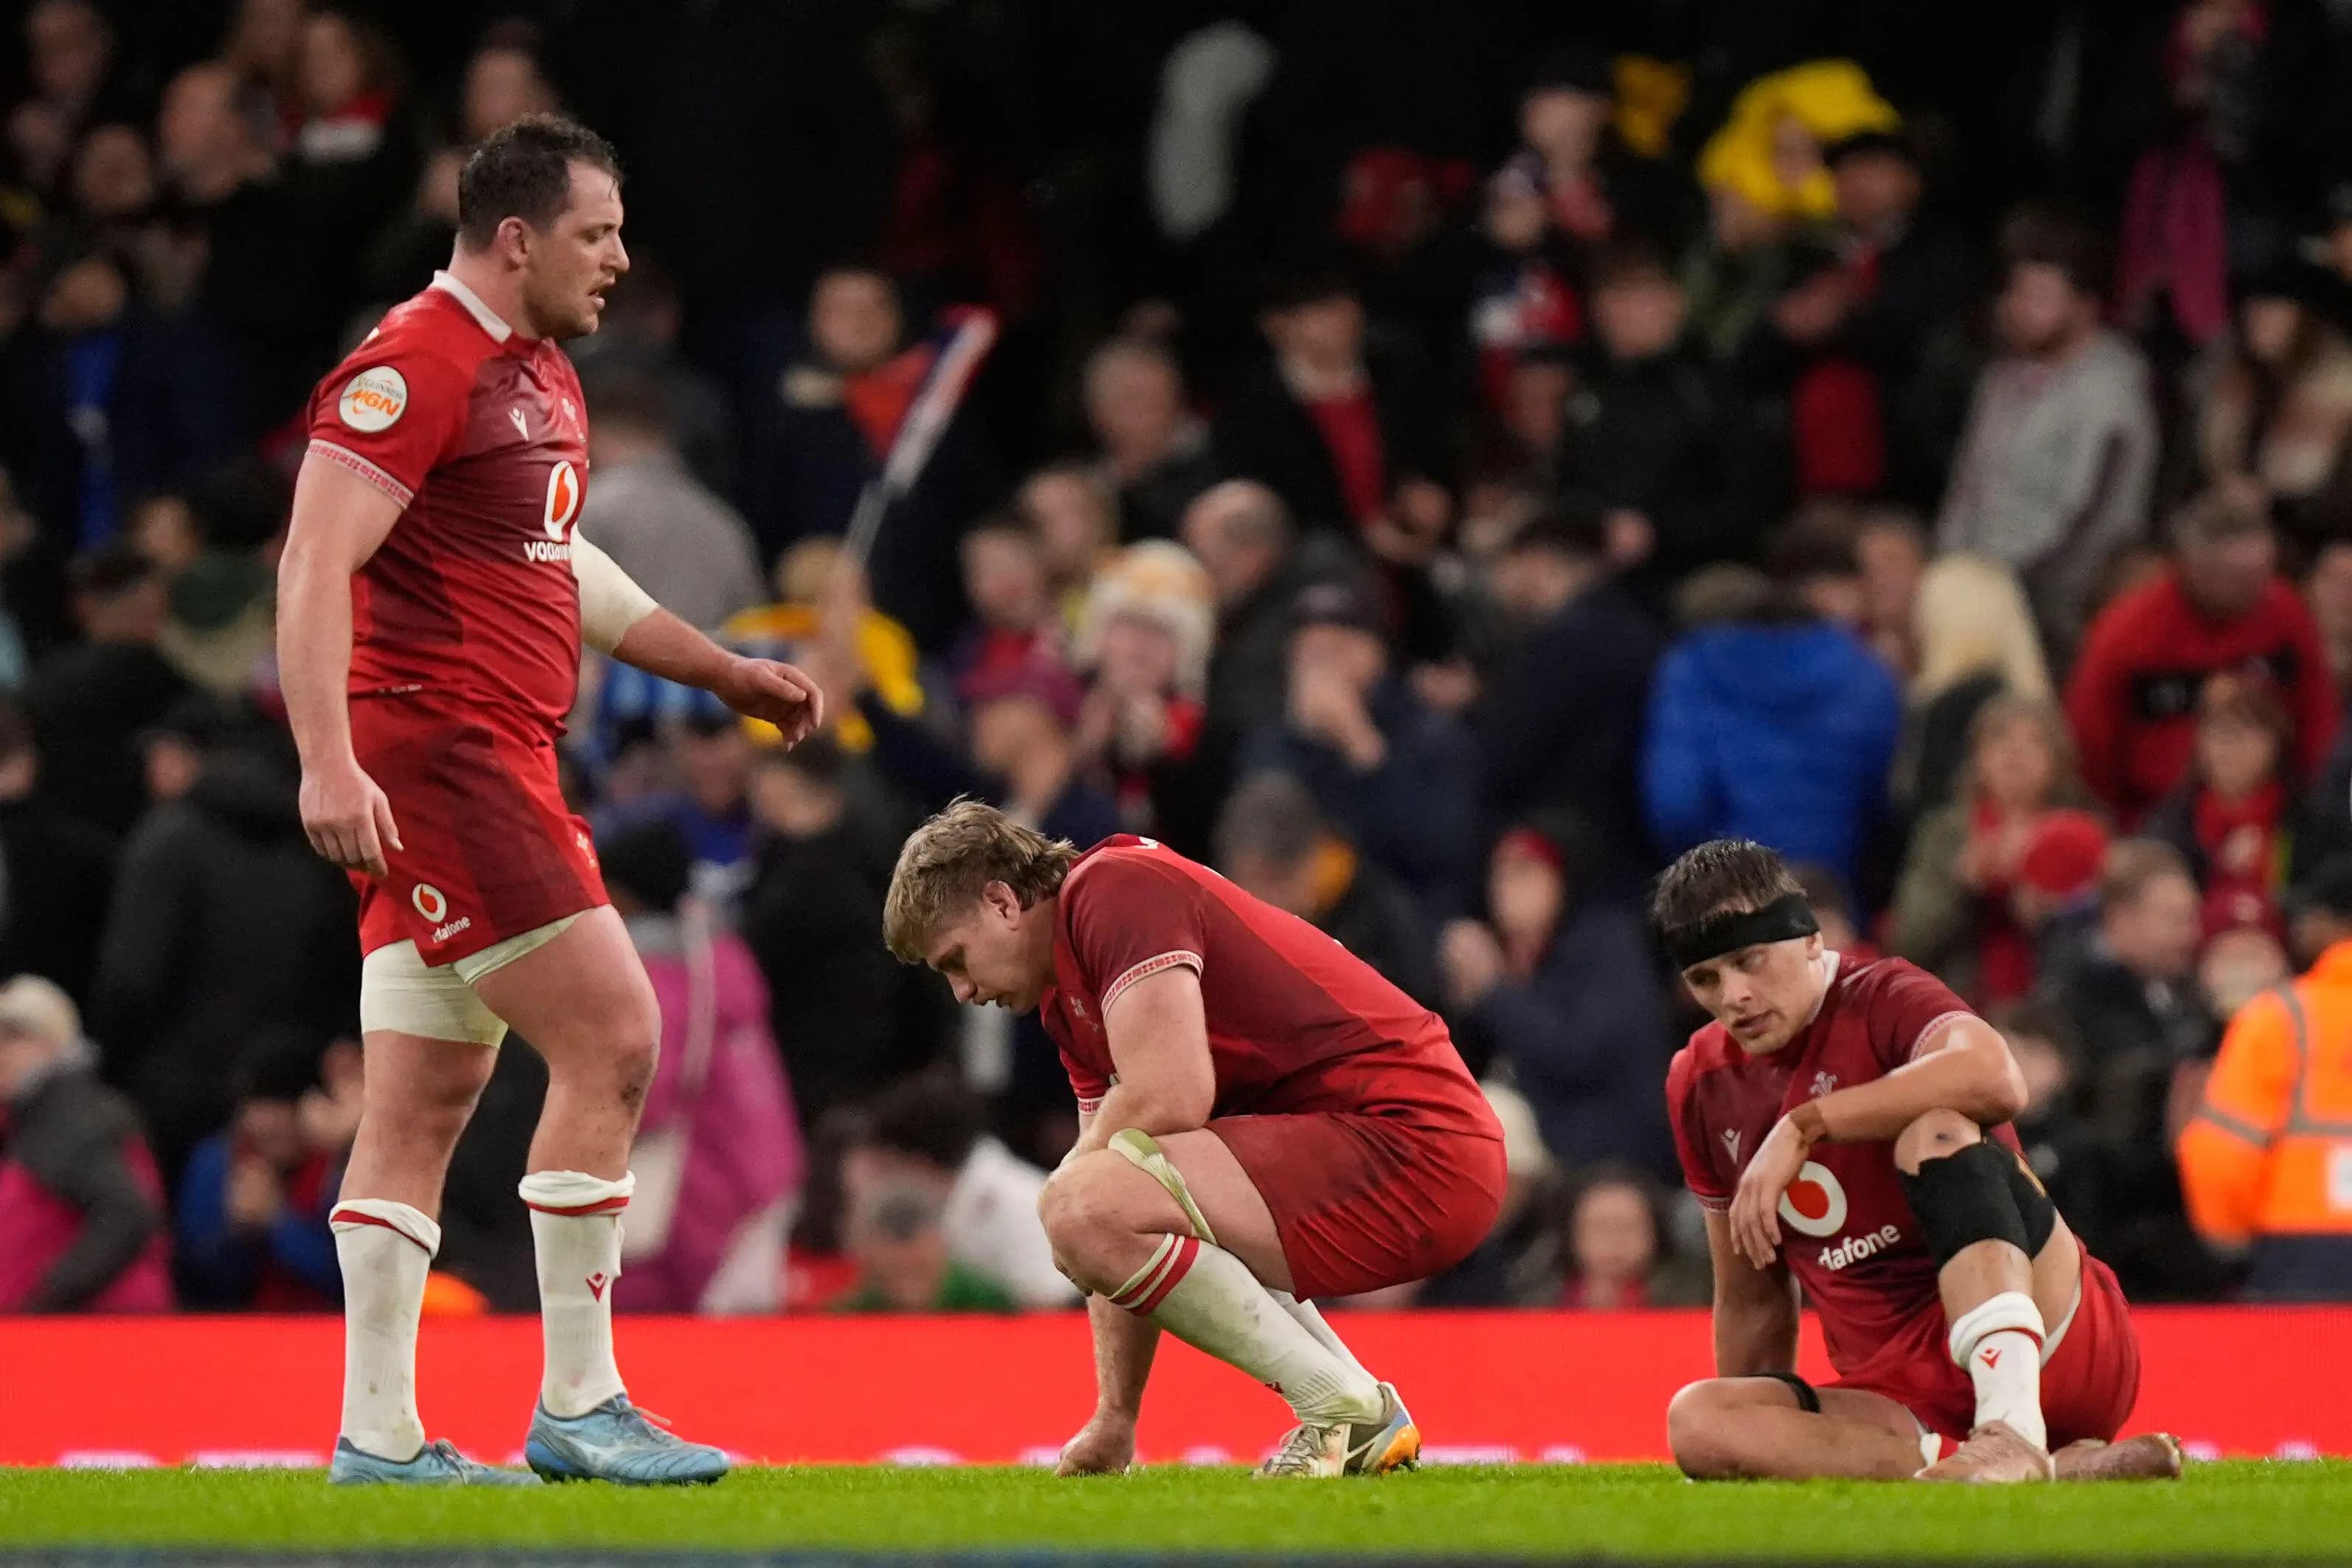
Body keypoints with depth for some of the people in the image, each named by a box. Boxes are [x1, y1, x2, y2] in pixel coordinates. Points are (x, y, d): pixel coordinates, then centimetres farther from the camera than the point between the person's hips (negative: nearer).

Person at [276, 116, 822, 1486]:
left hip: (499, 757, 10)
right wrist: (329, 761, -29)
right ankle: (579, 1403, -7)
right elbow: (315, 565, -19)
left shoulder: (542, 379, 18)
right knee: (612, 1037, -12)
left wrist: (731, 674, 32)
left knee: (427, 1106, 8)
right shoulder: (416, 367, -13)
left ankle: (380, 1436, 8)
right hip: (438, 747, -10)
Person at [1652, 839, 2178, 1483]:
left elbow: (1996, 1079, -30)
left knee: (1937, 1126, -28)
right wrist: (1751, 1445, 21)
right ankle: (2063, 1470, -34)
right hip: (1909, 1403, 6)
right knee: (1695, 1420, -23)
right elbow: (1753, 1302, 25)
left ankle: (2012, 1430, -48)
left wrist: (1803, 1127, -27)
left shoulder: (1883, 1001, -4)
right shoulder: (1701, 1084, 14)